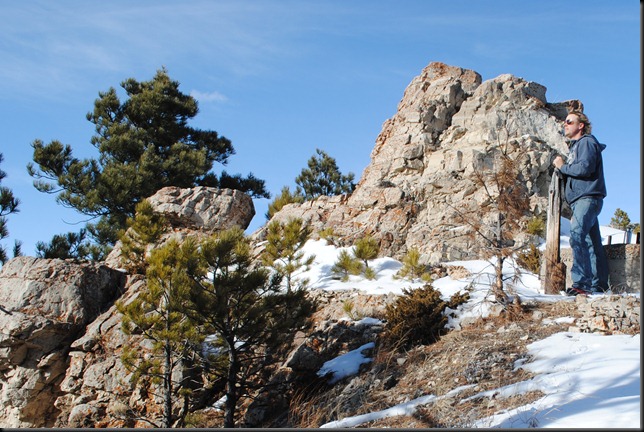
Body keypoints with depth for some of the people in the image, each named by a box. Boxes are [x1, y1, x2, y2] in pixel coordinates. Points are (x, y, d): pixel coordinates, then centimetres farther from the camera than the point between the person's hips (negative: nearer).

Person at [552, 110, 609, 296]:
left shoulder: (587, 142, -5)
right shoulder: (575, 145, 26)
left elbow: (585, 167, -19)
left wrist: (563, 166, -6)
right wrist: (562, 166, 8)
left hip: (588, 198, -10)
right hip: (581, 199, 10)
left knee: (577, 237, -23)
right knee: (592, 242, 11)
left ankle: (581, 283, -30)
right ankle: (599, 284, 15)